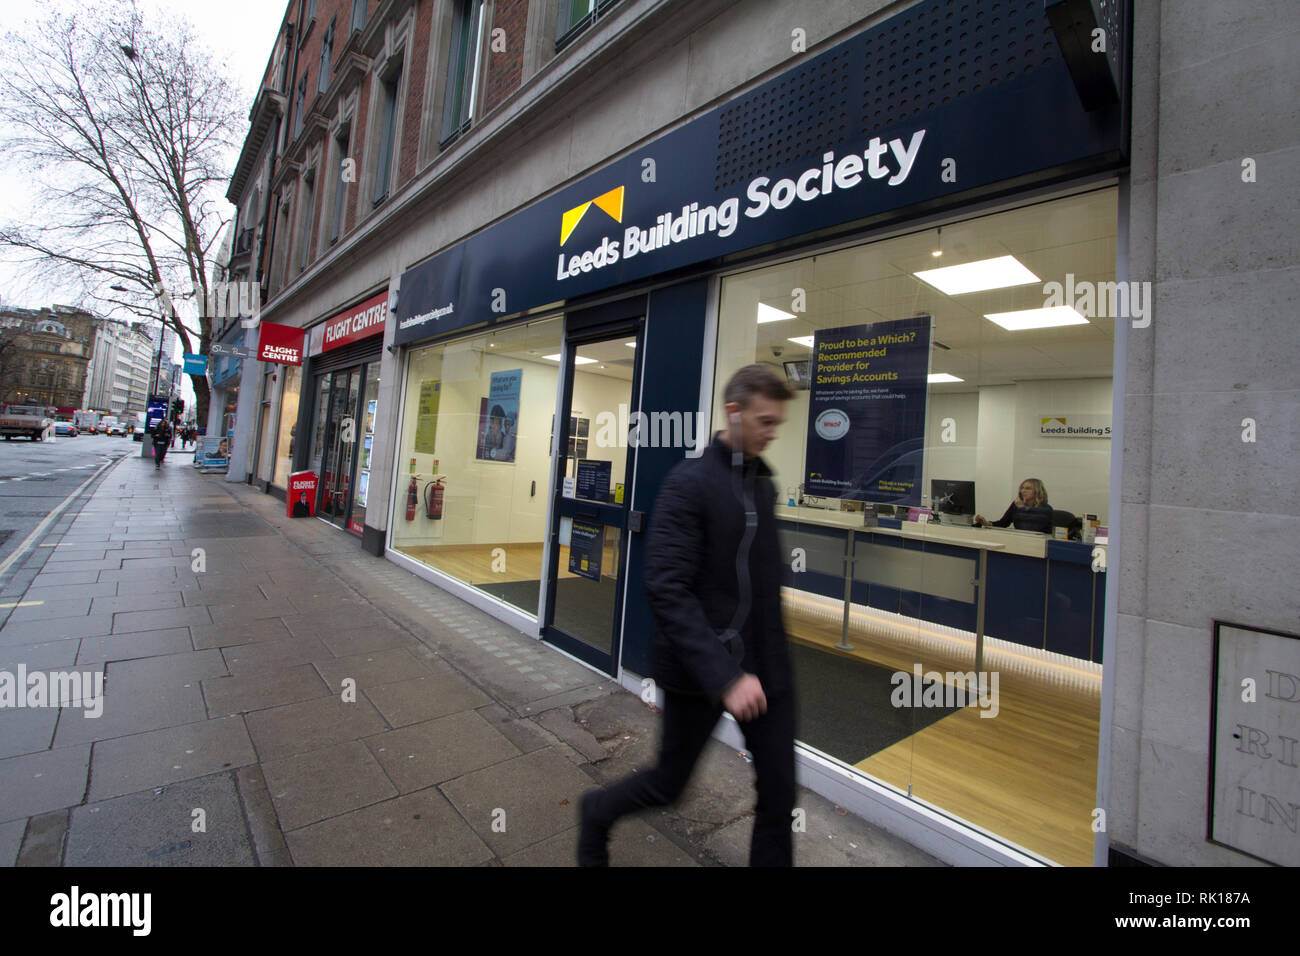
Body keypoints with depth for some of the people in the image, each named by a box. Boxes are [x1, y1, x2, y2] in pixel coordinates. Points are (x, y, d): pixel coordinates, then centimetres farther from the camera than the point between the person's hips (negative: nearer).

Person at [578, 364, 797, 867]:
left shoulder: (764, 482, 6)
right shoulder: (689, 481, -17)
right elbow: (666, 589, -23)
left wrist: (773, 650, 14)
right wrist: (724, 676, -27)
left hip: (766, 665, 6)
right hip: (700, 667, -6)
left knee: (780, 790, 11)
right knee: (670, 783, 14)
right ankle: (596, 812, 45)